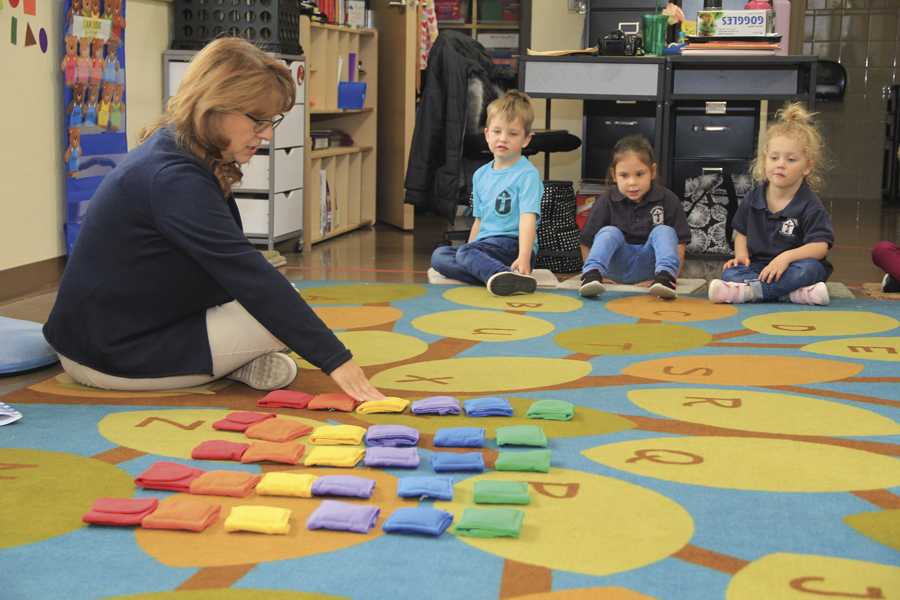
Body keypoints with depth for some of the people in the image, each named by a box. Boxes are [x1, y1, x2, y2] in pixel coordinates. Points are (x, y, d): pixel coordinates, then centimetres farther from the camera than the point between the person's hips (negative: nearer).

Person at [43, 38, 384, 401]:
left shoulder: (172, 150, 5)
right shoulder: (174, 179, -27)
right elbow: (250, 277, -31)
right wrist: (335, 359, -31)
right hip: (112, 358, -10)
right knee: (282, 316, -17)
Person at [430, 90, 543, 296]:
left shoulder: (527, 174, -8)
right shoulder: (480, 175, 16)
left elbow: (528, 217, -19)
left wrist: (524, 258, -31)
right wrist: (469, 246, 18)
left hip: (512, 245, -8)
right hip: (484, 246, 8)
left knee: (465, 252, -30)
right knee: (439, 255, -11)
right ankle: (496, 276, -31)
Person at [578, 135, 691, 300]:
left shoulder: (668, 200, -6)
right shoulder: (606, 201, -6)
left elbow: (679, 242, -6)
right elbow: (586, 241, -1)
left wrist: (673, 274, -19)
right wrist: (591, 270, -9)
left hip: (649, 266, 0)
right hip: (619, 266, 0)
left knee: (664, 232, -21)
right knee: (609, 232, -23)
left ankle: (665, 276, -40)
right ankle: (591, 275, -40)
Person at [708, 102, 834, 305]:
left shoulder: (810, 206, -7)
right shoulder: (753, 199, 6)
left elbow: (820, 247, -16)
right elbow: (741, 232, 16)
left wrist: (786, 257, -32)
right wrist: (741, 256, -6)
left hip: (790, 268, -3)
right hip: (758, 267, 3)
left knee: (809, 268, -36)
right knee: (730, 273, -26)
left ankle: (748, 291, -38)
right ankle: (798, 293, -38)